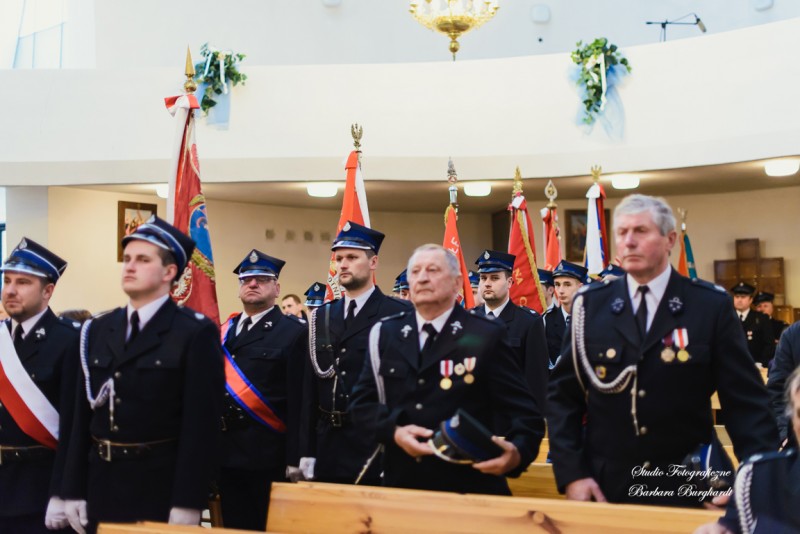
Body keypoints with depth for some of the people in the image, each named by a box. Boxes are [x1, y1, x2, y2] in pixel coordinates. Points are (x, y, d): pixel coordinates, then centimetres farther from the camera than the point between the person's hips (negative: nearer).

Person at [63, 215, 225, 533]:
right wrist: (74, 490, 5)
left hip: (162, 490, -5)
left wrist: (187, 504, -17)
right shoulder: (97, 330, 10)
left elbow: (202, 423, -14)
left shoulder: (196, 333, -8)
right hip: (101, 487, 5)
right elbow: (83, 415, 9)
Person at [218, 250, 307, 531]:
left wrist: (294, 460, -18)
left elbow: (299, 400, -14)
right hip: (226, 452, 6)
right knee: (234, 526, 15)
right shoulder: (224, 331, 13)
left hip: (268, 455, -6)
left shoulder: (295, 332, -7)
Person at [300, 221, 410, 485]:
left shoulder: (398, 314, -6)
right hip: (328, 448, 5)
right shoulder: (322, 316, 11)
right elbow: (311, 386, 10)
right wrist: (307, 451, 6)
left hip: (377, 446, -5)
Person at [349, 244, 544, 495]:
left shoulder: (485, 336, -5)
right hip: (402, 484, 3)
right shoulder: (386, 334, 6)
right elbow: (363, 402, 6)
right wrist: (393, 431, -13)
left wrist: (517, 452, -28)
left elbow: (524, 411, -8)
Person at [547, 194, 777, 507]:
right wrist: (571, 474, -7)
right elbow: (562, 395, 2)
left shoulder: (712, 305, -4)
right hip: (604, 489, 1)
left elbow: (747, 401, -4)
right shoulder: (590, 304, 0)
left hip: (687, 490, -1)